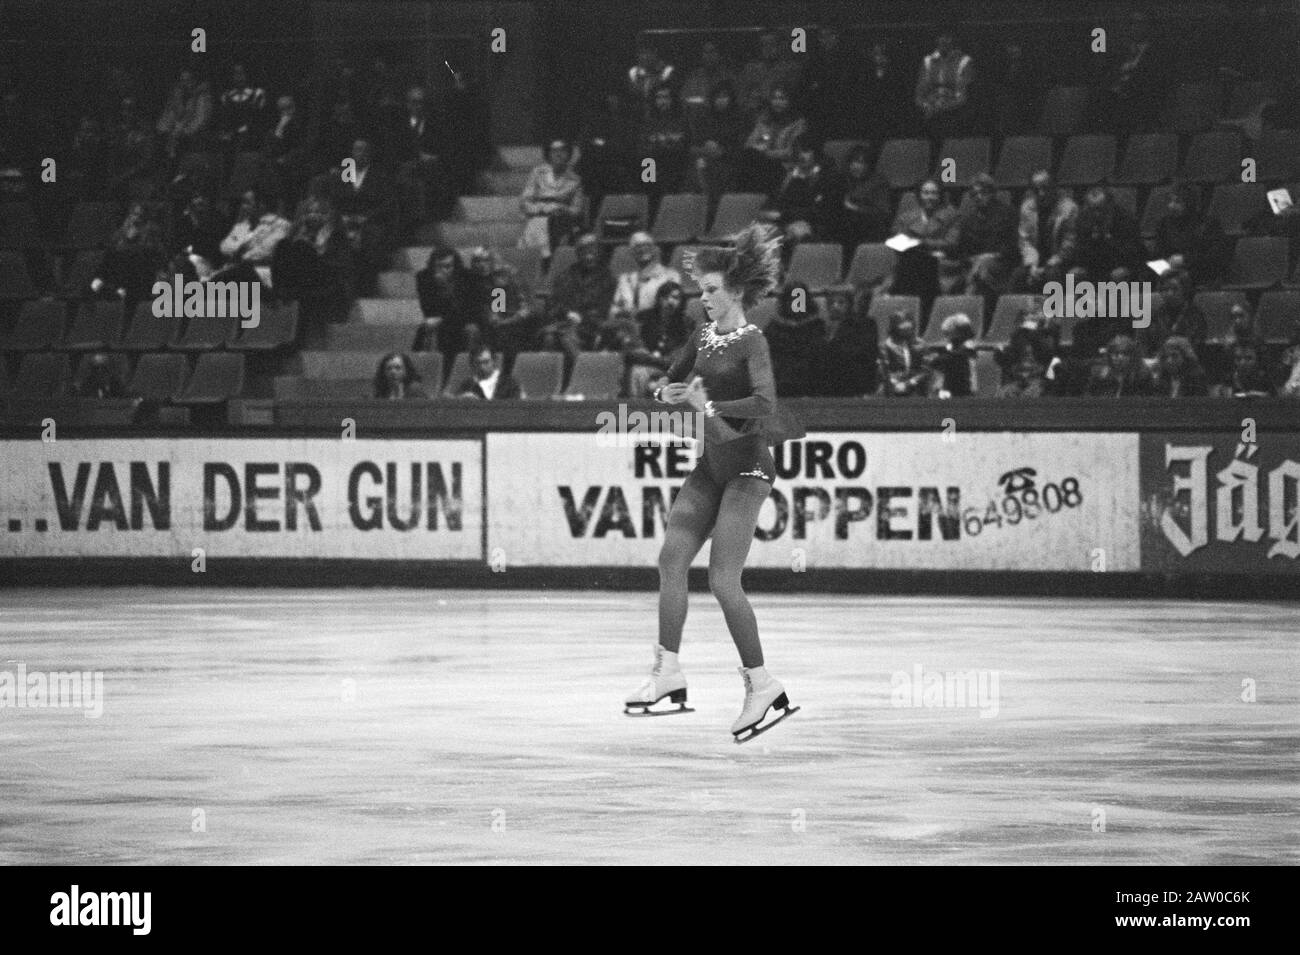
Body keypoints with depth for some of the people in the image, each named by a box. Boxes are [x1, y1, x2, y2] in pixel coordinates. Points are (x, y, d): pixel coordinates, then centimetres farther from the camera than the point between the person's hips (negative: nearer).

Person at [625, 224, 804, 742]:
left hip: (746, 466, -8)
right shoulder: (704, 334, 9)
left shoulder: (752, 343, -14)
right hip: (712, 464, 8)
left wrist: (709, 405, -28)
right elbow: (673, 382, 21)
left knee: (723, 580, -11)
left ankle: (762, 685, -4)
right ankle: (669, 671, 7)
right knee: (671, 560, 2)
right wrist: (672, 393, -1)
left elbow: (764, 404, -28)